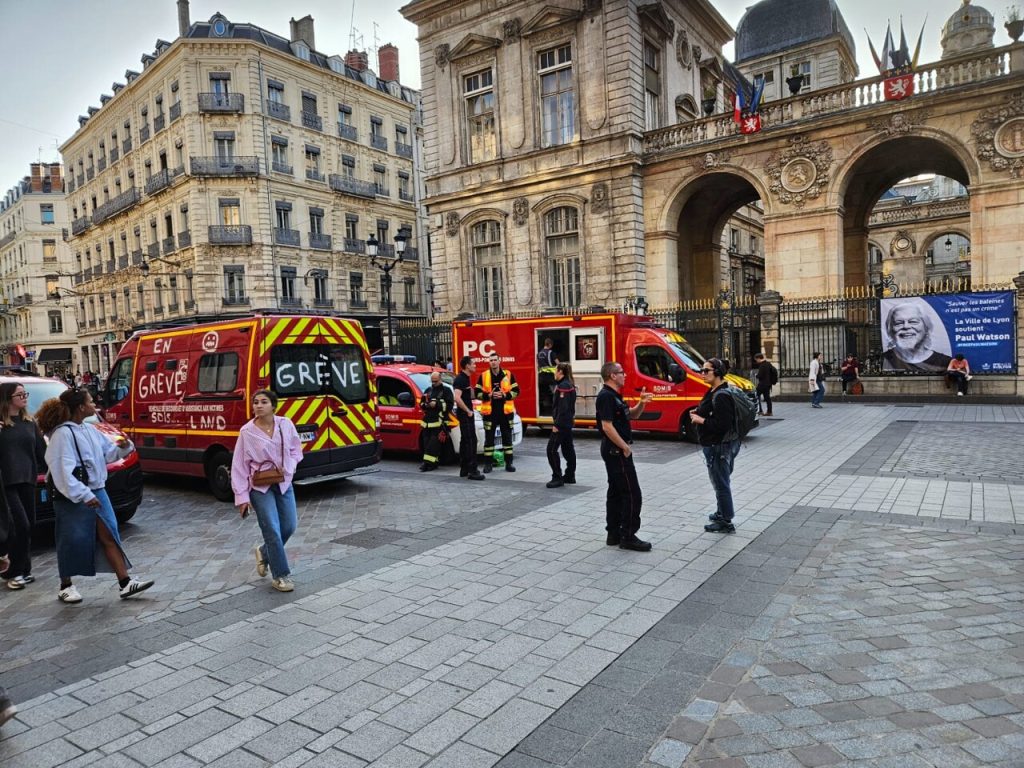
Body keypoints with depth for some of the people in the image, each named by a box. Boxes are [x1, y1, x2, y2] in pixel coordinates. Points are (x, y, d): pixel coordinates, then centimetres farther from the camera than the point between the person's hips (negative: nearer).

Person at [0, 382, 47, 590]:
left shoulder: (29, 423, 11)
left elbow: (41, 451, 14)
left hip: (27, 480, 6)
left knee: (28, 526, 9)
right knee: (21, 525, -9)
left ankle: (22, 570, 20)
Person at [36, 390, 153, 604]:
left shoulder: (90, 430, 9)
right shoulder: (63, 434, -17)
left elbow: (107, 453, 19)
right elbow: (63, 470, -22)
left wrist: (122, 447, -3)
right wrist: (83, 495, -25)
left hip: (96, 492, 8)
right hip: (73, 499, -8)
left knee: (109, 537, 5)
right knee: (72, 542, 5)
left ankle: (125, 583, 7)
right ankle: (66, 586, 25)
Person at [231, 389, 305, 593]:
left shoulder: (285, 424, -4)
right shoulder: (246, 431, -10)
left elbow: (296, 449, 10)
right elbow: (239, 465, -7)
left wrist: (289, 467, -9)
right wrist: (242, 496, -9)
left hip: (283, 482, 3)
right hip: (259, 486, -3)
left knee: (289, 526, 6)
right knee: (272, 529, -7)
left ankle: (264, 552, 36)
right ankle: (280, 575, 7)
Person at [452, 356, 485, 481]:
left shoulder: (466, 378, 14)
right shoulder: (460, 379, -16)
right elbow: (457, 398, -27)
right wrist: (468, 411, -20)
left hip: (467, 413, 10)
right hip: (464, 413, -10)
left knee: (465, 440, 12)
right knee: (470, 441, -10)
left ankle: (464, 469, 18)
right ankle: (472, 470, -10)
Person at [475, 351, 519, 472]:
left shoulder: (508, 375, 3)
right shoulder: (483, 376, 3)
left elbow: (516, 391, 3)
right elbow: (477, 393, 3)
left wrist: (504, 395, -13)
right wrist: (489, 395, -14)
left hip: (505, 411, 1)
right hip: (489, 412, 0)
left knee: (507, 437, 6)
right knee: (489, 438, 3)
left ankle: (508, 463, 15)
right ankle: (488, 463, 11)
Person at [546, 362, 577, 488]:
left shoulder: (563, 386, -18)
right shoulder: (569, 385, 13)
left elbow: (563, 408, -23)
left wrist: (557, 424, -21)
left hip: (562, 423, -11)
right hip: (568, 422, 11)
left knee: (551, 449, -7)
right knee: (568, 449, 13)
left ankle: (557, 478, -5)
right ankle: (570, 476, 19)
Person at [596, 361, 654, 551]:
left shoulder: (614, 396, 14)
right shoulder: (606, 396, -18)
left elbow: (632, 415, 19)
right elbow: (607, 427, -25)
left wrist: (641, 403, -1)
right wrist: (625, 447, -18)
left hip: (614, 451, 11)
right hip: (617, 451, -11)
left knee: (616, 492, 13)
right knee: (632, 494, -7)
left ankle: (614, 534, 18)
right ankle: (628, 537, -3)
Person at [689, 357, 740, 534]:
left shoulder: (721, 396, -22)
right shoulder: (714, 391, 11)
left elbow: (722, 424, -27)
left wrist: (701, 420, -18)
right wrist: (699, 413, 7)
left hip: (718, 446, -11)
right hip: (725, 444, 11)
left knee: (720, 482, -1)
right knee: (722, 481, 22)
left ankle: (726, 522, 9)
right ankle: (722, 513, 37)